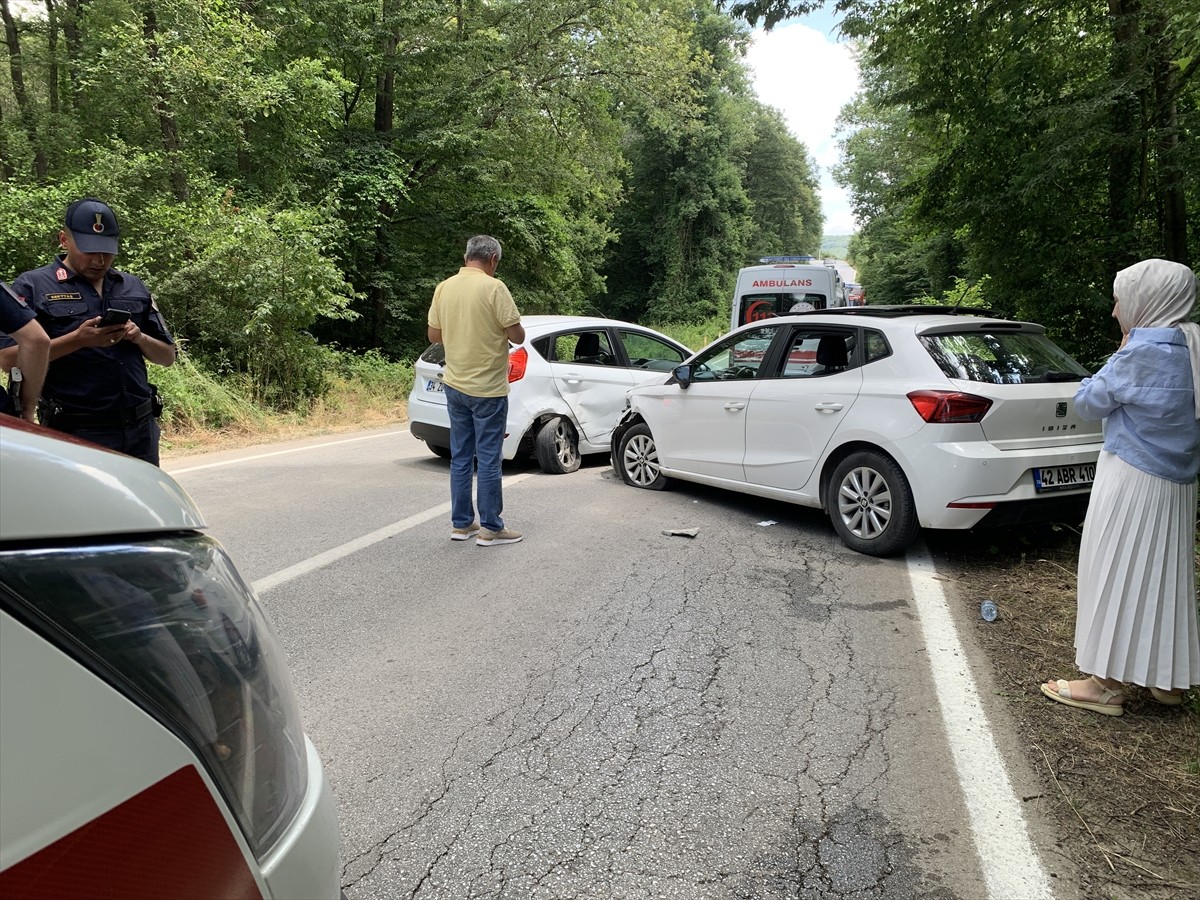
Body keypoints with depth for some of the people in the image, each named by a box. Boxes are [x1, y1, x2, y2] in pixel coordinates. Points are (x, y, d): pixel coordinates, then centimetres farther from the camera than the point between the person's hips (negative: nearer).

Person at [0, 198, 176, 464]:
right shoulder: (33, 287, 1)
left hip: (141, 428, 4)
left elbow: (168, 356, 15)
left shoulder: (133, 287, 14)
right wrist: (77, 340, -18)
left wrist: (139, 338, -6)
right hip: (75, 432, -4)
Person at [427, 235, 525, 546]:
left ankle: (461, 523, 20)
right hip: (487, 388, -6)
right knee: (488, 459, 1)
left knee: (460, 457, 13)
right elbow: (517, 335, -13)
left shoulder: (444, 287, 4)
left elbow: (434, 336, 11)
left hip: (455, 385, 6)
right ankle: (490, 528, 7)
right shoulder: (493, 287, -14)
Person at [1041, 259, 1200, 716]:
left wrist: (1119, 355, 2)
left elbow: (1088, 402, -9)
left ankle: (1107, 683, 7)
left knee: (1118, 575, 0)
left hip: (1133, 480, -8)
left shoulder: (1145, 350, -18)